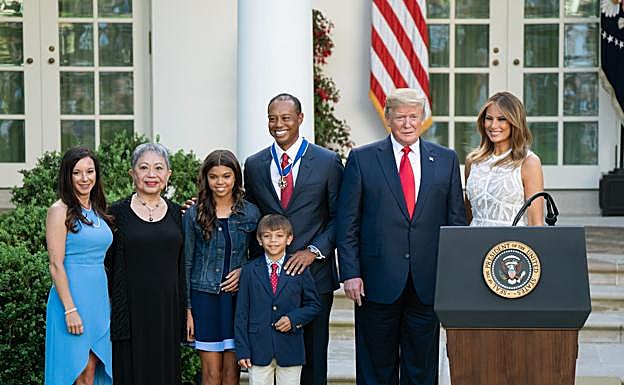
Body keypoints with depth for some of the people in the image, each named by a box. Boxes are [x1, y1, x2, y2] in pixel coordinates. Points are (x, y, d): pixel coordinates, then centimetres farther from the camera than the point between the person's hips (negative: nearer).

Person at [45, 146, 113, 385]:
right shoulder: (60, 211, -8)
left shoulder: (98, 211, 13)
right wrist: (70, 310, -18)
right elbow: (56, 265, -13)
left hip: (100, 298, 7)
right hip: (73, 296, -7)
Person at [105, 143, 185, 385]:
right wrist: (104, 315, -5)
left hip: (167, 309, 3)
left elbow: (182, 267, 11)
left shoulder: (176, 213, 9)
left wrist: (185, 311, 8)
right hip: (131, 309, -3)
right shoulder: (118, 212, -1)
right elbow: (106, 266, -1)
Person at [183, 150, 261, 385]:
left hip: (238, 297, 1)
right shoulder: (194, 215, 0)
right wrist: (187, 309, -1)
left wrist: (245, 271, -8)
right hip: (205, 297, -1)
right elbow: (186, 263, 3)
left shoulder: (250, 213, 3)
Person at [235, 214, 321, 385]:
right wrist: (242, 350, -2)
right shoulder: (250, 271, 3)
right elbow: (242, 313, 3)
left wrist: (294, 319, -11)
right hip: (259, 349, 0)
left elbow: (314, 305, 8)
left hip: (290, 350, 0)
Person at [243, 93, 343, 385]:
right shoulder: (254, 165, 10)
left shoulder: (328, 162, 1)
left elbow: (339, 218, 0)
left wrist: (314, 250, -11)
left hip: (314, 273, -2)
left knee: (313, 358, 5)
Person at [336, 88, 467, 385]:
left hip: (428, 283, 2)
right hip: (378, 282, -2)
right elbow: (347, 223, 1)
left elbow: (456, 221, 9)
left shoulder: (446, 159, 8)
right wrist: (350, 272, -7)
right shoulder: (362, 159, 2)